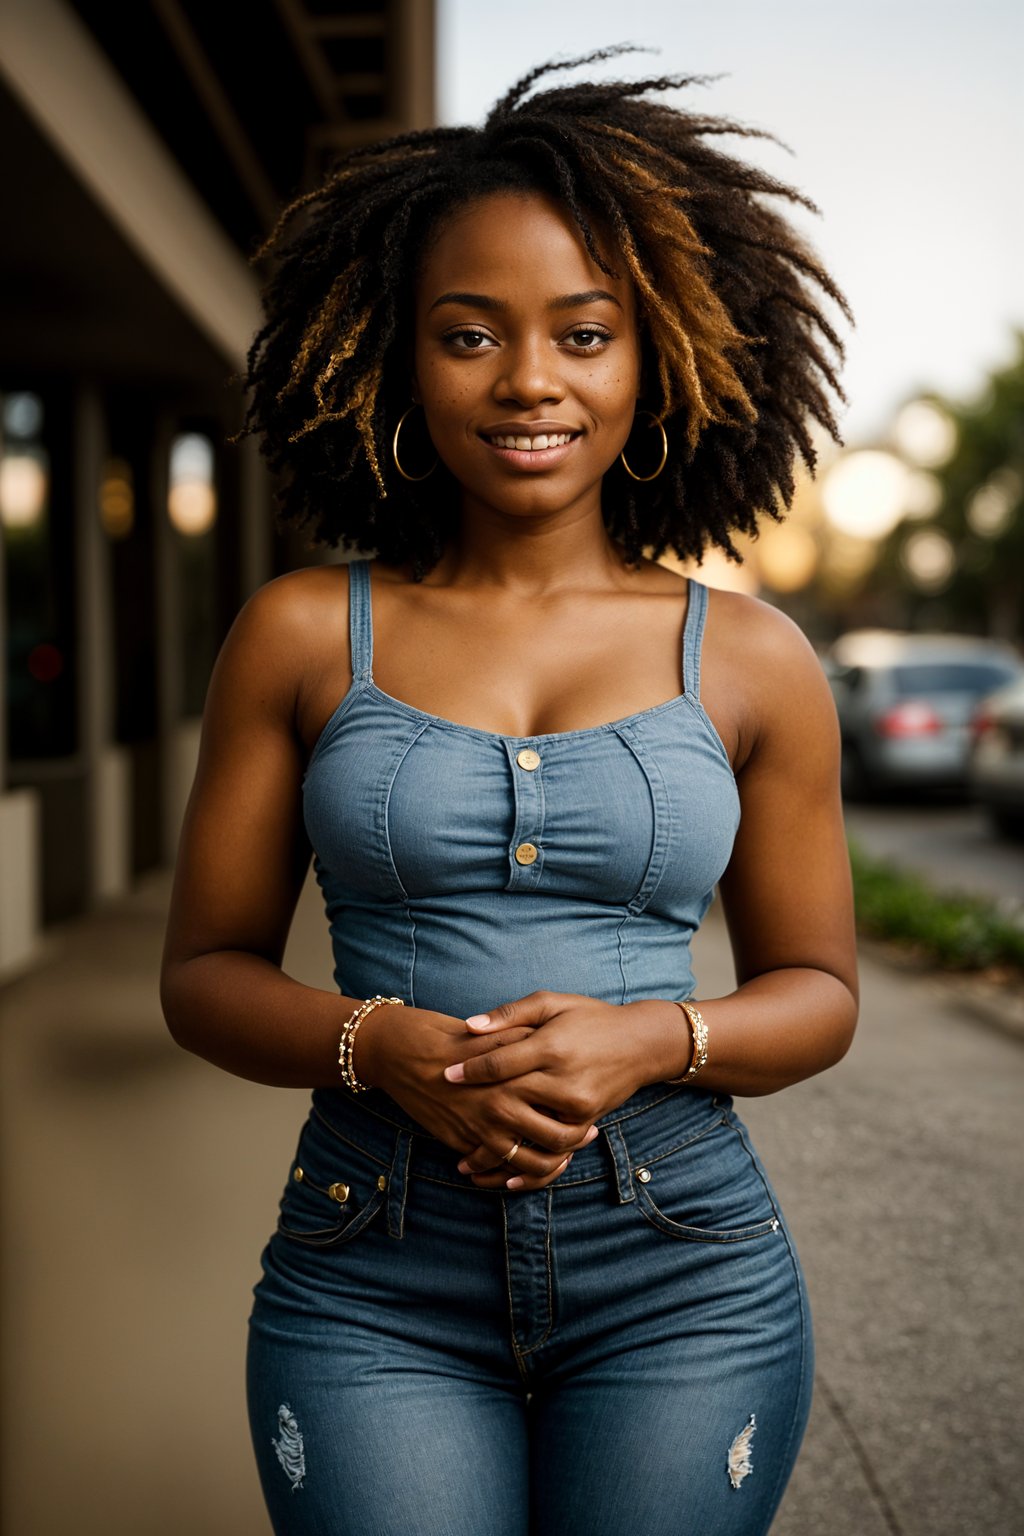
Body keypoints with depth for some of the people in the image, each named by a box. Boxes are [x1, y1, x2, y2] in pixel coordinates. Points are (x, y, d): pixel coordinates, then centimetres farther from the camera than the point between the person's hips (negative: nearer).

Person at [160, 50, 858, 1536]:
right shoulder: (302, 635, -1)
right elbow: (206, 971, 3)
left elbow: (817, 990, 7)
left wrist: (655, 1038, -13)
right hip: (374, 1286, 0)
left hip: (682, 1287, 1)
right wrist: (381, 1046, -16)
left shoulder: (752, 661, 0)